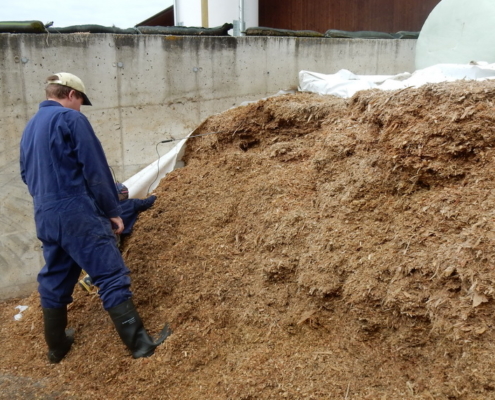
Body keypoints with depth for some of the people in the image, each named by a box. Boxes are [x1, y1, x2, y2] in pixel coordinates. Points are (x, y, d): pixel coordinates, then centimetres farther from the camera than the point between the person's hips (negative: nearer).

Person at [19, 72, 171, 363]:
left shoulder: (30, 128, 18)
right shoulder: (71, 118, -7)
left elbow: (27, 174, 25)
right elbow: (96, 169, -11)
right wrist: (113, 210, -6)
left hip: (45, 216, 9)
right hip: (78, 212, -8)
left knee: (55, 281, 17)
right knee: (112, 276, -9)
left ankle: (57, 346, 29)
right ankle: (141, 343, -9)